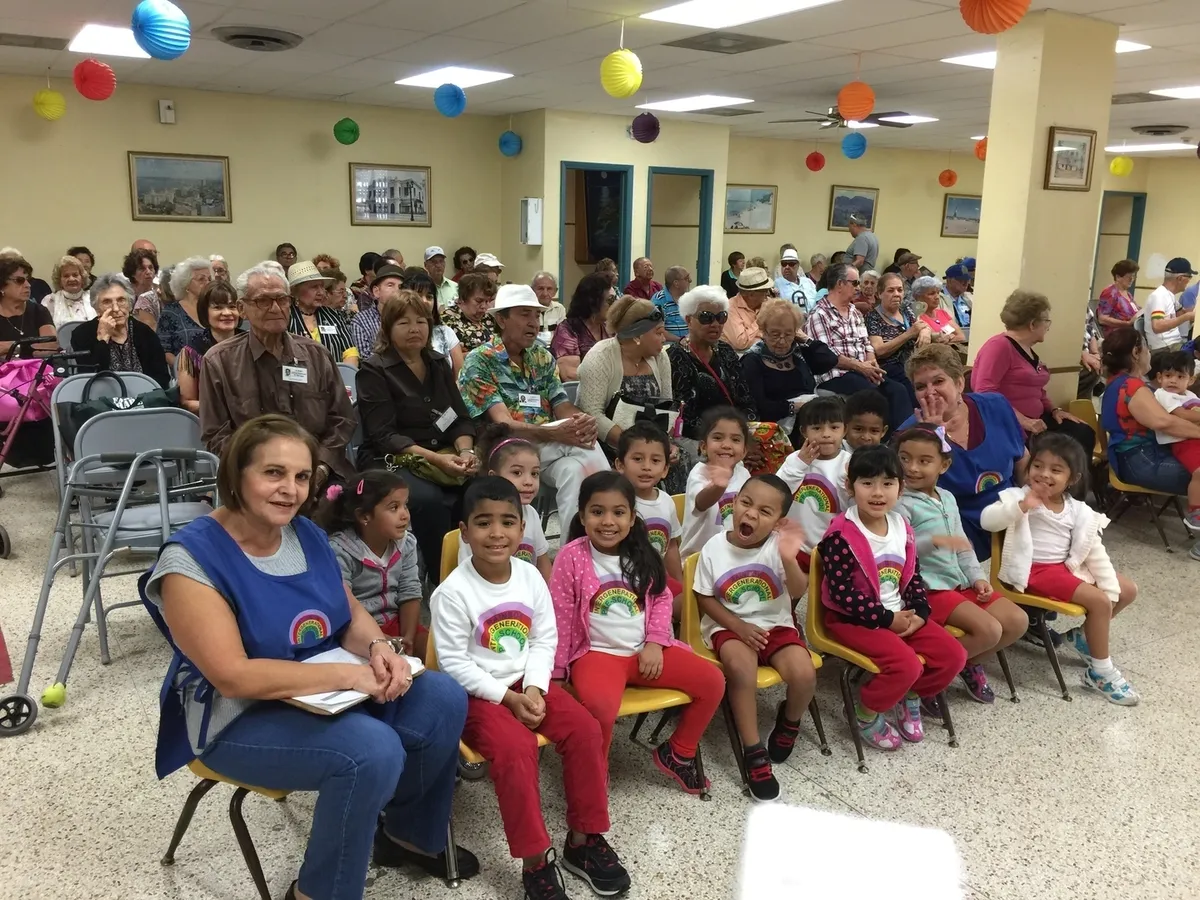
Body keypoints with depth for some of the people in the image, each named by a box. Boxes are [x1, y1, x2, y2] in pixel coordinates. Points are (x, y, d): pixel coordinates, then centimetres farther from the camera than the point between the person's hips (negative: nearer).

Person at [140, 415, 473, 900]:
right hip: (241, 718, -7)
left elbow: (351, 615, 7)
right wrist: (349, 674, -28)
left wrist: (380, 649, -17)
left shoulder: (307, 536, 1)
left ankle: (412, 835, 19)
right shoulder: (191, 558, -21)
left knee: (443, 700, -6)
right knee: (373, 750, -29)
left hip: (328, 692, 7)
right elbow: (233, 677, -26)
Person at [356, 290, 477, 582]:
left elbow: (461, 418, 10)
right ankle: (442, 579, -18)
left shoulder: (439, 364, 14)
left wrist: (466, 451, -13)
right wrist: (434, 458, -25)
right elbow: (384, 436, -12)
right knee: (429, 499, -34)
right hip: (391, 462, -5)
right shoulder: (373, 370, -3)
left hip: (446, 457, 5)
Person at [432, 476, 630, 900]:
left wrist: (533, 689, -12)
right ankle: (535, 860, -12)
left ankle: (583, 840, 3)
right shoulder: (452, 592, -17)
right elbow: (454, 664, -16)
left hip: (527, 684, 5)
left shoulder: (530, 577, -1)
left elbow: (545, 640, 4)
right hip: (478, 694, -5)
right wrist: (508, 698, -19)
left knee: (585, 728, -14)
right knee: (517, 748, -30)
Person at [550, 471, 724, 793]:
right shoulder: (572, 556, -10)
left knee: (712, 681, -5)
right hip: (596, 652, -5)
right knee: (601, 707, -37)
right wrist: (557, 671, -7)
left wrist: (655, 643, -3)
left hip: (644, 650, 6)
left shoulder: (643, 554, 5)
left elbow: (661, 599, 12)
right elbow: (560, 616, -8)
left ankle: (677, 752, 17)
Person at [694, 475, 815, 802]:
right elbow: (705, 598, -1)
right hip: (729, 627, -1)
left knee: (804, 675, -23)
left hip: (775, 625, 1)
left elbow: (798, 591, -23)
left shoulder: (778, 546, -11)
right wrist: (739, 626, -14)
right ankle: (754, 754, -18)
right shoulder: (714, 548, -8)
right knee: (741, 665, -33)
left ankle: (788, 722, 14)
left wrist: (788, 559, -43)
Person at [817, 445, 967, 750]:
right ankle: (867, 716, 0)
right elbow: (842, 592, -21)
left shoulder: (901, 526, 4)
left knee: (953, 655, -3)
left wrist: (919, 613, -7)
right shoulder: (842, 535, -19)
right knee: (907, 664, -26)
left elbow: (914, 577, 11)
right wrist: (887, 619, -19)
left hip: (900, 614, 7)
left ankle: (911, 699, 22)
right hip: (853, 619, -7)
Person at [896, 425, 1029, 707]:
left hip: (960, 581, 8)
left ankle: (969, 663, 21)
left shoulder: (948, 498, 13)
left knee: (1018, 621, 3)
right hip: (928, 587, -8)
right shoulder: (901, 502, -13)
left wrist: (977, 577, 5)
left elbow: (962, 545, 17)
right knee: (989, 630, -22)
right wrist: (935, 541, -35)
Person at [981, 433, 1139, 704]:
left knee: (1128, 591, 10)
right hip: (1036, 571, -8)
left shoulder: (1078, 511, 4)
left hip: (1069, 567, 8)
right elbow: (987, 520, -26)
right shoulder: (1019, 497, -10)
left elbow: (1095, 552, 4)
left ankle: (1084, 635, 22)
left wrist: (1111, 589, -1)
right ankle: (1101, 672, -6)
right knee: (1099, 601, -20)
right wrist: (1021, 507, -38)